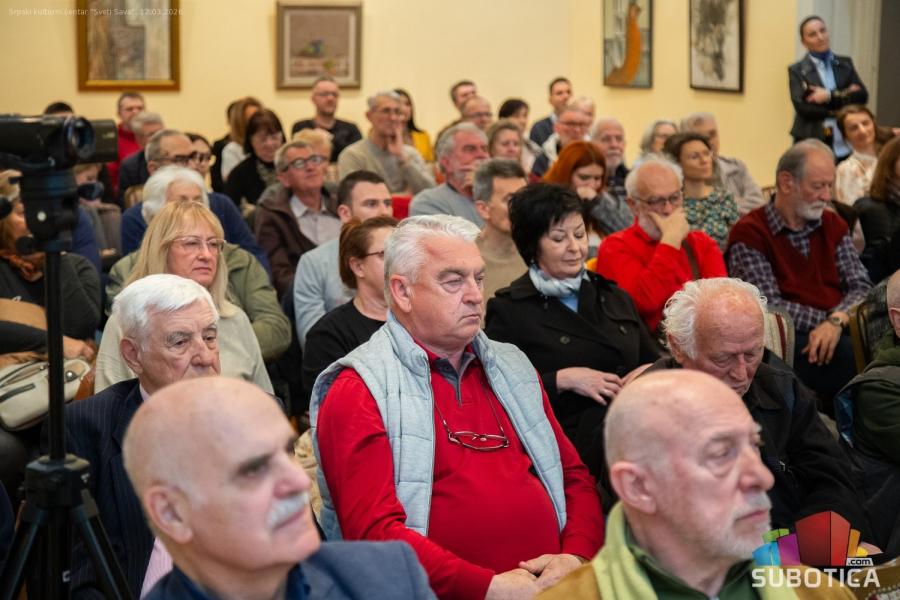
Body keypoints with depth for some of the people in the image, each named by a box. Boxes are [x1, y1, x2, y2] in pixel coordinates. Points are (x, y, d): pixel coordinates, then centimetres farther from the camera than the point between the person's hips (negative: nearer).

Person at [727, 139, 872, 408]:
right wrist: (827, 319, -10)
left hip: (839, 334, 6)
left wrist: (837, 320, -13)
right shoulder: (749, 234, -2)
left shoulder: (832, 225, 17)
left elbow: (861, 285, 7)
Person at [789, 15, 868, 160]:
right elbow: (802, 107, -9)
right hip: (811, 144, -2)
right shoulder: (797, 70, 4)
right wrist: (845, 96, -6)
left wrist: (829, 96, -10)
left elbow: (862, 96, 3)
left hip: (845, 145, 3)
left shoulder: (845, 64, 14)